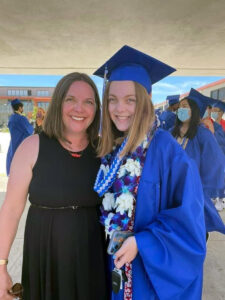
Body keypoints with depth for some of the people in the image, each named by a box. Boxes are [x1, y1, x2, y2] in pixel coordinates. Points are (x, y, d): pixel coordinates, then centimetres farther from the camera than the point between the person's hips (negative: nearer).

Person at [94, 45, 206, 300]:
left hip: (158, 271, -4)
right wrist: (111, 239, -1)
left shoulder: (165, 148, -20)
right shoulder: (107, 148, -3)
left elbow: (187, 215, -17)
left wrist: (141, 242, -21)